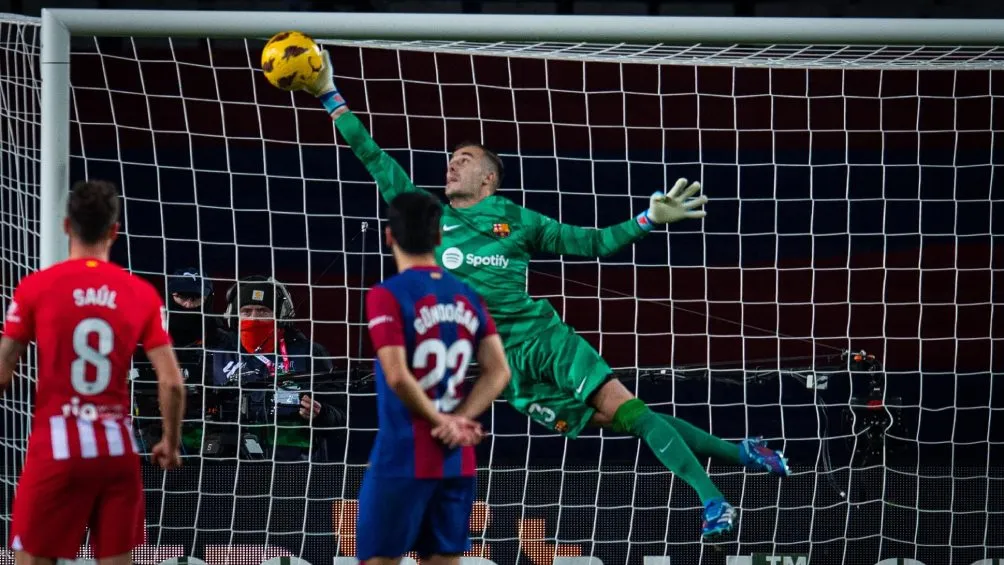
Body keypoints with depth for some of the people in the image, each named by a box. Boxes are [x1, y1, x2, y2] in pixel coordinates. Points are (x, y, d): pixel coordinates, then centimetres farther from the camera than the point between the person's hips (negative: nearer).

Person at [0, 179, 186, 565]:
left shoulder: (36, 287, -3)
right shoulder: (142, 294, 2)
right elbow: (172, 383, -1)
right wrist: (171, 444, 14)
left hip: (56, 447, -2)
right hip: (117, 448, 2)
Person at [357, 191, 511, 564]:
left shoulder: (387, 295, -10)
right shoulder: (466, 296, 9)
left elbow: (397, 377, -18)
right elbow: (499, 372, 3)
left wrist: (440, 422, -7)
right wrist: (459, 421, -4)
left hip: (403, 457, -5)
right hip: (457, 459, 6)